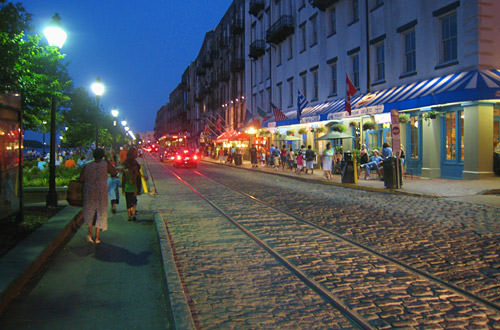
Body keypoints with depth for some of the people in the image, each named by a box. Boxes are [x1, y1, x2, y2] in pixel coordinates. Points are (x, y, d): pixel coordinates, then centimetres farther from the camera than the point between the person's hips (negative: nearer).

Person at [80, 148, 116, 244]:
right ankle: (97, 237, 8)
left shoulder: (87, 166, -1)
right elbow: (113, 171, 10)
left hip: (89, 192, 2)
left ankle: (90, 233, 7)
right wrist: (107, 160, 13)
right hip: (101, 192, -2)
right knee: (100, 213, 9)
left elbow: (81, 179, -3)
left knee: (90, 212, 21)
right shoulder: (105, 165, -6)